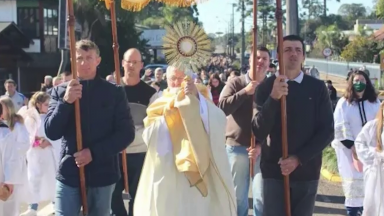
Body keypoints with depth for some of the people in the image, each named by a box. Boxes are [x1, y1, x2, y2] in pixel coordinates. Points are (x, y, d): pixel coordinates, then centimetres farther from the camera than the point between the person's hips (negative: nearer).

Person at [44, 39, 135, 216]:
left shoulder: (114, 92, 1)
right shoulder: (60, 91, 3)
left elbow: (127, 133, -3)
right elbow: (51, 132, -3)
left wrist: (94, 153, -14)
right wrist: (66, 102, -18)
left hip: (102, 173, 0)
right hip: (69, 173, 0)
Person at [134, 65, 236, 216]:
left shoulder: (201, 101, 7)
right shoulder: (159, 106, 8)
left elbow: (220, 124, -13)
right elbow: (150, 138, -7)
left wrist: (197, 99, -21)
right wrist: (169, 110, -12)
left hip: (200, 176, -1)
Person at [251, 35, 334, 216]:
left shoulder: (317, 87, 1)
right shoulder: (265, 87, -1)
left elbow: (327, 131, 0)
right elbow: (259, 131, -10)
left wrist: (299, 158, -11)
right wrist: (273, 98, -24)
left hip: (307, 171, 1)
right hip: (274, 170, -1)